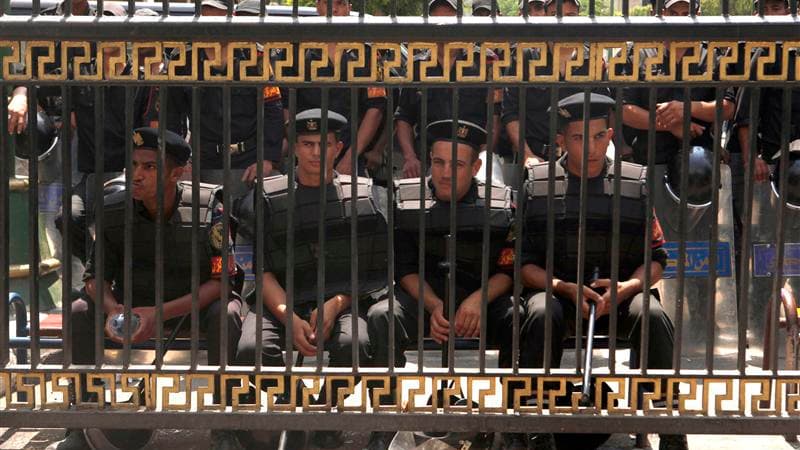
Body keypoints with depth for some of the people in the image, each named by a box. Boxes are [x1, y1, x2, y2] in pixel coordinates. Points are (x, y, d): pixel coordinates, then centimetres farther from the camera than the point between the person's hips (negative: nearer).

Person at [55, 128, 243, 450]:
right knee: (78, 311, -19)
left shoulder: (206, 209, -21)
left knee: (226, 314, -33)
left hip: (195, 302, -3)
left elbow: (220, 280, -20)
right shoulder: (112, 210, -13)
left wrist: (161, 313, -31)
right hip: (131, 300, 3)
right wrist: (112, 309, -28)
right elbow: (95, 276, -4)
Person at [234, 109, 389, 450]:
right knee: (252, 350, -30)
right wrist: (290, 319, -14)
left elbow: (371, 269, 5)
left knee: (354, 344, -33)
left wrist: (335, 305, -12)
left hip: (342, 303, 0)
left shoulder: (366, 197, 9)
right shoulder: (266, 198, 8)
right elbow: (260, 270, 1)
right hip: (279, 302, 1)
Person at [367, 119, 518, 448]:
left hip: (486, 300, 0)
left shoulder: (501, 202, 0)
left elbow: (509, 269, -1)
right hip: (422, 297, 0)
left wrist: (478, 300, -21)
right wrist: (434, 306, -19)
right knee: (380, 317, -31)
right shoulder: (407, 198, 0)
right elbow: (405, 269, -1)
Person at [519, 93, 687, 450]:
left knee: (654, 316, -30)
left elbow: (656, 256, 5)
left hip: (622, 290, 1)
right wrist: (568, 288, -16)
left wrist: (627, 287, -16)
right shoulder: (537, 185, 4)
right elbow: (524, 262, 0)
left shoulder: (636, 183, 6)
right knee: (541, 316, -34)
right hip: (557, 288, 0)